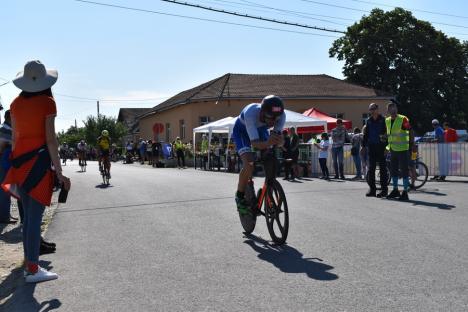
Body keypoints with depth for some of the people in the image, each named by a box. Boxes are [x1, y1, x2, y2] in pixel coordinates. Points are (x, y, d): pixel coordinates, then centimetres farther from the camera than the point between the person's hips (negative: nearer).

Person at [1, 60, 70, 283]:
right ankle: (32, 270, 0)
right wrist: (59, 172, -8)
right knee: (35, 217, -4)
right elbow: (50, 140, -11)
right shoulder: (47, 102, -6)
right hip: (39, 160, -6)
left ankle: (29, 263, 22)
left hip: (20, 162, 6)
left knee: (28, 216, 15)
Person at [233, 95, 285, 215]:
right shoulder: (251, 113, -42)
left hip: (260, 129, 4)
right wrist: (267, 143, -65)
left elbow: (278, 137, -33)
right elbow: (254, 143, -45)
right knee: (249, 163, -25)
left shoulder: (281, 115, -31)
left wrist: (278, 141, -56)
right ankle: (240, 197, -4)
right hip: (242, 130, -4)